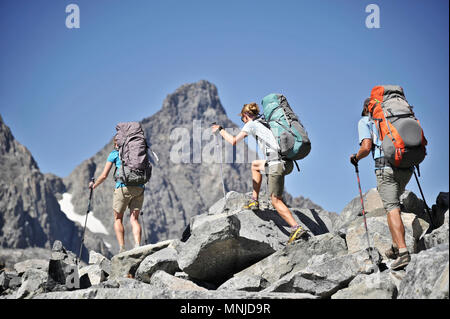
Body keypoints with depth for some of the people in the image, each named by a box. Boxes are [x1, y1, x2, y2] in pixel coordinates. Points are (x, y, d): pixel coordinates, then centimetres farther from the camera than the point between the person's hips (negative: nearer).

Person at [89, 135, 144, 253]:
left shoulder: (114, 153, 9)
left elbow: (104, 175, 7)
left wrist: (94, 185, 23)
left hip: (123, 187, -3)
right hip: (139, 188, 3)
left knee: (118, 219, 11)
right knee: (134, 219, 7)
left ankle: (122, 249, -1)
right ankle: (137, 246, -13)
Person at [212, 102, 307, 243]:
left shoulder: (251, 124, 4)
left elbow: (233, 141, 6)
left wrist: (220, 130, 20)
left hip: (277, 163, -8)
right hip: (288, 163, 8)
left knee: (276, 201, 0)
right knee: (255, 164, 31)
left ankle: (296, 228, -13)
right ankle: (254, 201, 29)